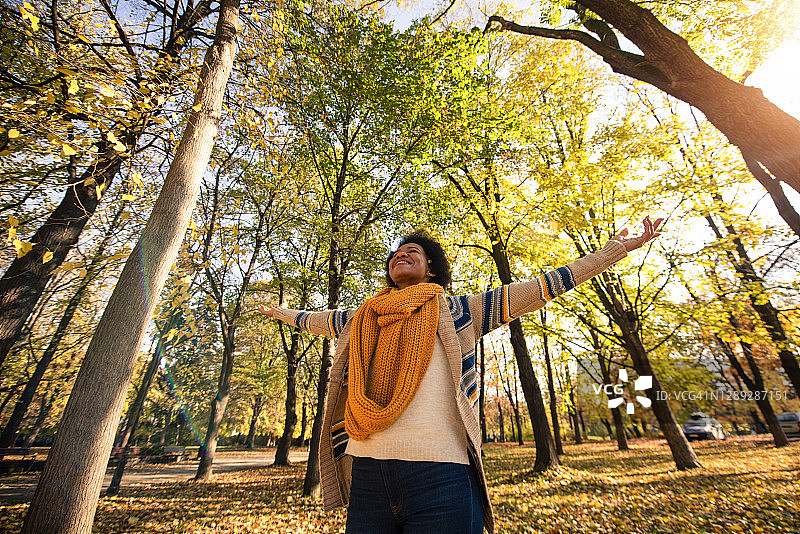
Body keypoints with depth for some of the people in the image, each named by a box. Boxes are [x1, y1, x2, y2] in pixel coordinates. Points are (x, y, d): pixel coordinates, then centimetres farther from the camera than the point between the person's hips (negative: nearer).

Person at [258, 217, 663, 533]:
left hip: (438, 472, -3)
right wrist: (282, 312, 48)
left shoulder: (454, 312, 2)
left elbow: (537, 289, 2)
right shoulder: (361, 319, 13)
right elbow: (317, 319, 31)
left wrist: (614, 250, 5)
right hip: (367, 472, 4)